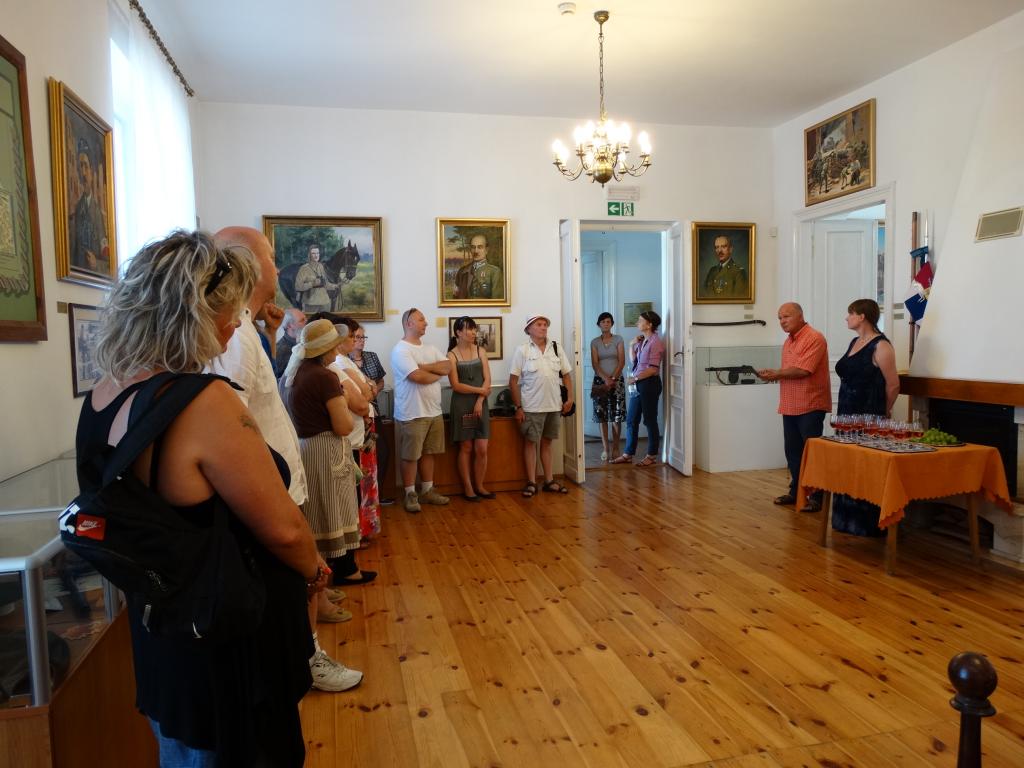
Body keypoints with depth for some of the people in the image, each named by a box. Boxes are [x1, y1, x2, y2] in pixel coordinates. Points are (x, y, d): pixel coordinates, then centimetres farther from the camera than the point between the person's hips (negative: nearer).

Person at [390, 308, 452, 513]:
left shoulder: (430, 348, 12)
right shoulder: (401, 350, -13)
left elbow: (448, 366, -1)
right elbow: (417, 377, -24)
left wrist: (424, 367, -13)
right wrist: (438, 372, -6)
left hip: (434, 412, 8)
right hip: (412, 414, -7)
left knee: (428, 452, 15)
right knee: (410, 456, 3)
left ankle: (427, 491, 26)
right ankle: (410, 494, 14)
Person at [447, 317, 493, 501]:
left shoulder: (480, 351, 6)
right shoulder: (452, 355, -4)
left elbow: (487, 379, 0)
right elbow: (456, 385, -10)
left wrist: (479, 401, -10)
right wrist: (479, 390, -8)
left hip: (481, 403, 3)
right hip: (461, 404, -3)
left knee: (481, 449, 2)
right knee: (466, 448, 3)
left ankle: (479, 486, 17)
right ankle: (468, 488, 13)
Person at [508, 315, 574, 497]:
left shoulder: (556, 348, 6)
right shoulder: (522, 350, -5)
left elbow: (566, 375, 10)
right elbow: (513, 380, -6)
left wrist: (569, 398, 0)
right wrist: (518, 407, -10)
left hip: (554, 406, 3)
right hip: (531, 407, -3)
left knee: (546, 442, 13)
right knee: (530, 442, 4)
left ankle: (549, 481, 20)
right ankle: (531, 482, 12)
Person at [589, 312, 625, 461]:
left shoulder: (618, 339, 3)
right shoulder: (594, 342, 6)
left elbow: (622, 362, -3)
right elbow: (595, 364, -2)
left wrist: (613, 379, -13)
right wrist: (606, 379, -14)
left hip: (617, 380, -1)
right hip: (600, 380, 1)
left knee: (617, 416, -4)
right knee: (602, 416, 0)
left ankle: (615, 447, 5)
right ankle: (605, 448, 7)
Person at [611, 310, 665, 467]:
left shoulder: (655, 342, -14)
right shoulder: (642, 341, 12)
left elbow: (652, 369, -19)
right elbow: (633, 360, 20)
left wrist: (634, 378, -14)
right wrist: (632, 345, 8)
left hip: (649, 383, -9)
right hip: (638, 384, 9)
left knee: (650, 420, 2)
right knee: (631, 420, 11)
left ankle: (652, 456, 13)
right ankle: (628, 454, 19)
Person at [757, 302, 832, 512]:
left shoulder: (814, 338, -12)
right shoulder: (788, 342, 16)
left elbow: (802, 370, -20)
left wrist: (776, 373, -12)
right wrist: (774, 375, 1)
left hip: (810, 406, -8)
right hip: (789, 406, 8)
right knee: (792, 451, 13)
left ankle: (817, 496, 8)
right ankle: (796, 491, 23)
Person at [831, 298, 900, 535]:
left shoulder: (880, 346, -12)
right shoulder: (854, 343, 14)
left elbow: (893, 385, -11)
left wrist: (882, 412, 2)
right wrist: (844, 412, 17)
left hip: (868, 419, -8)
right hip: (847, 415, 8)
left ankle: (870, 524, 9)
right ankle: (848, 520, 24)